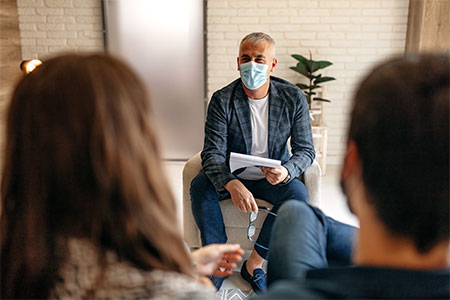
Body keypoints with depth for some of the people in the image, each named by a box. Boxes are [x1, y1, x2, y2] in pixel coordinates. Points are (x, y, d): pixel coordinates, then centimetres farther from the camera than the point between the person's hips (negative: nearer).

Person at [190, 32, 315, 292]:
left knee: (298, 193, -29)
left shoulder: (293, 98, -10)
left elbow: (306, 149, -8)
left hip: (272, 176, 1)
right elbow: (213, 152, -21)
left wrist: (286, 171, -32)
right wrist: (232, 185, -42)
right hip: (231, 174, 0)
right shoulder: (222, 100, -14)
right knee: (200, 187, -28)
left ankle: (254, 264, -13)